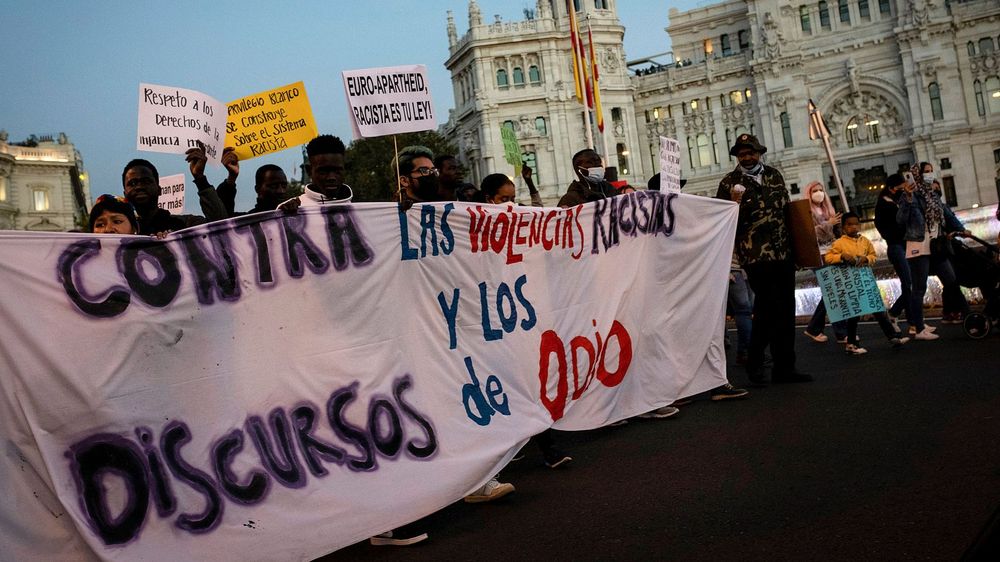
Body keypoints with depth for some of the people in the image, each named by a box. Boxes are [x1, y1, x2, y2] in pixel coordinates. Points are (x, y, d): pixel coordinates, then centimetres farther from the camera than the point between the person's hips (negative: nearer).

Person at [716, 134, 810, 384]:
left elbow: (788, 208, 22)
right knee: (767, 308, -9)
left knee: (786, 310, 7)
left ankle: (785, 367, 16)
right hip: (756, 255, -5)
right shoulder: (729, 183, 0)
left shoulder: (774, 175, 14)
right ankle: (754, 362, 8)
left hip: (784, 252, 5)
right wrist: (735, 204, -20)